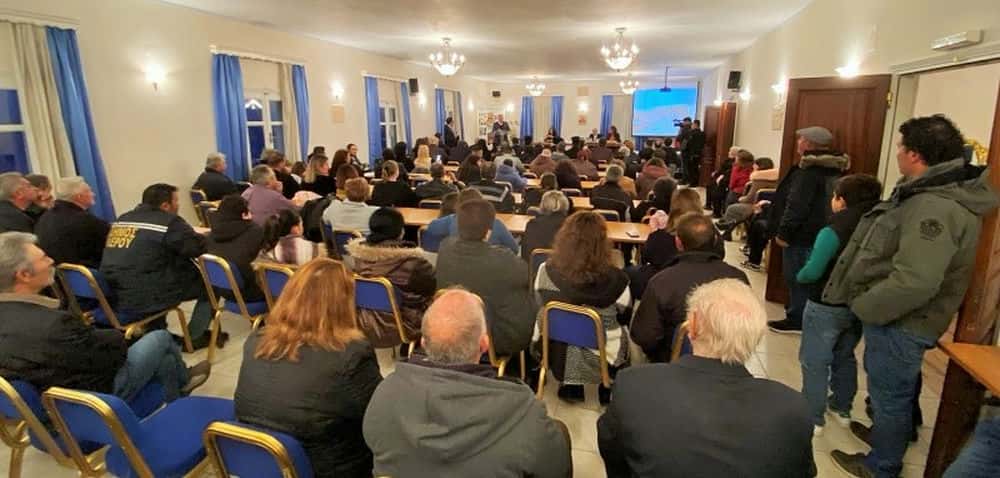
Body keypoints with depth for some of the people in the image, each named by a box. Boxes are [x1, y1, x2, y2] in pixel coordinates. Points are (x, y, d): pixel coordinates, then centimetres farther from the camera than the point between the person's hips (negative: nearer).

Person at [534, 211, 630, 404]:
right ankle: (608, 389, 41)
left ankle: (571, 386, 37)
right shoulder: (615, 279, -26)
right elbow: (624, 314, -5)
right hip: (602, 356, -1)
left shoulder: (546, 271, -21)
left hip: (558, 352, 2)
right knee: (624, 329, 28)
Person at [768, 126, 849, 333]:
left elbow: (797, 204, -23)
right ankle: (799, 314, 26)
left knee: (796, 277, 0)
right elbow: (829, 201, 18)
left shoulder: (809, 170, -19)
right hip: (821, 233, 9)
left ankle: (796, 320, 8)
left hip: (802, 234, -9)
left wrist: (783, 231, -18)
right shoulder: (833, 168, 11)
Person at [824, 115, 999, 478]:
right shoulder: (937, 193, 6)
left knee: (889, 394, 10)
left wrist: (862, 307, -22)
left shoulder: (935, 208, -29)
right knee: (893, 389, 28)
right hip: (901, 318, 9)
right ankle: (888, 433, 50)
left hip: (900, 324, -9)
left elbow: (913, 283, -36)